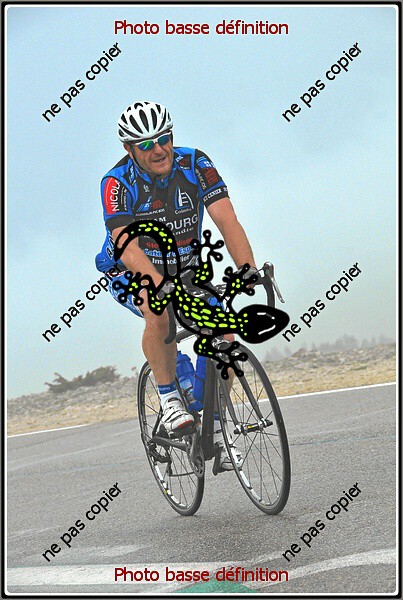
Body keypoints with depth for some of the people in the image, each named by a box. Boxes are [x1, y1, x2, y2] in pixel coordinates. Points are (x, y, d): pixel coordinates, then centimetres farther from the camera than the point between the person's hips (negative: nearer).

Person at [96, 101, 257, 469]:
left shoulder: (195, 164, -18)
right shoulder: (118, 182, -25)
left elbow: (227, 220, -26)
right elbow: (128, 246, -37)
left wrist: (248, 270, -42)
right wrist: (163, 286, -54)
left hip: (185, 267, 3)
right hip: (131, 273, -3)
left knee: (223, 334, -16)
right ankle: (169, 400, -19)